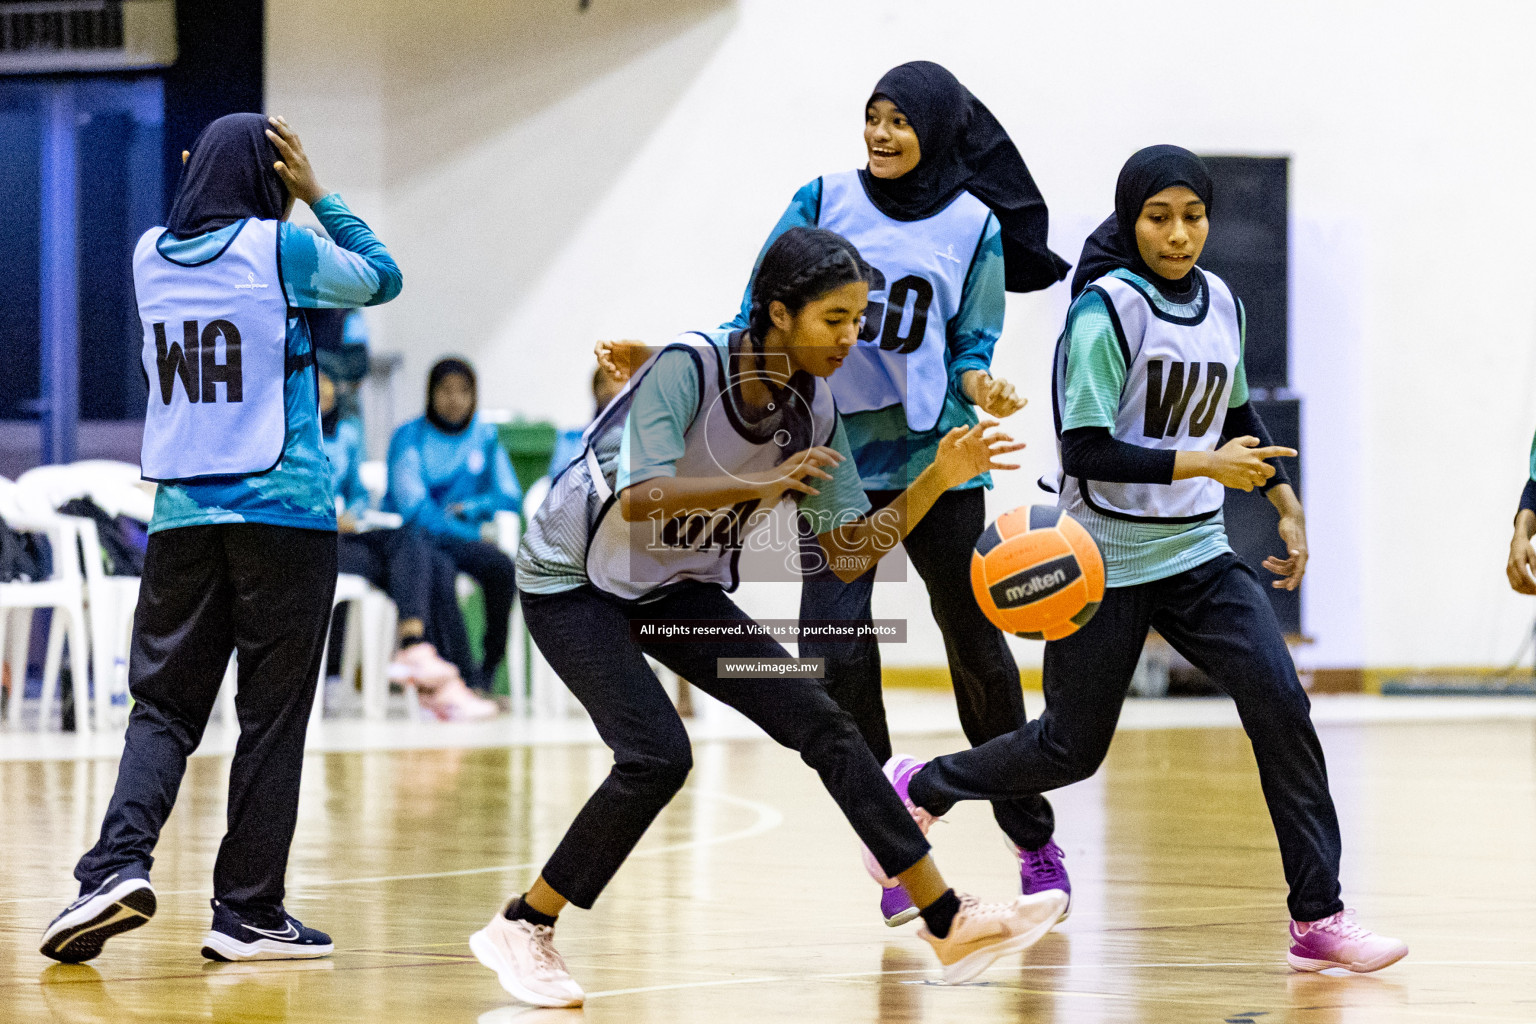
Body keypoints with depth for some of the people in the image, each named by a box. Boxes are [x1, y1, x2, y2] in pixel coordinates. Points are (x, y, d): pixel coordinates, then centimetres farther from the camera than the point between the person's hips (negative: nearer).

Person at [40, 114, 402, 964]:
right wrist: (316, 195, 12)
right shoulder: (279, 249, -6)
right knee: (271, 717, 3)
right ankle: (247, 909, 5)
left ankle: (118, 863, -15)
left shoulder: (151, 253, 7)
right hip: (281, 512, -4)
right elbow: (382, 278, 10)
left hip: (183, 514, 4)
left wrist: (211, 181, 22)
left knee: (163, 706, 7)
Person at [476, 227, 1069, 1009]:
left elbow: (846, 556, -3)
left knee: (822, 725, -5)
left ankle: (951, 927, -4)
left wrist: (938, 482, -14)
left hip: (678, 589, 6)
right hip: (573, 583, -6)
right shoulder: (689, 366, -25)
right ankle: (519, 931, -7)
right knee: (657, 755, -23)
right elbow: (638, 499, -35)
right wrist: (761, 485, -43)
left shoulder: (813, 410, -6)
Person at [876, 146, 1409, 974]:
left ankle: (1318, 920, -11)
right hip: (1107, 561, -5)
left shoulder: (1221, 304, 5)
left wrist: (1287, 502, 18)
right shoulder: (1105, 312, -16)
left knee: (1280, 703, -14)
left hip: (1198, 558, 5)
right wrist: (1201, 463, -25)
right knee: (1072, 748, 6)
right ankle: (917, 787, 34)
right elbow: (1086, 451, -21)